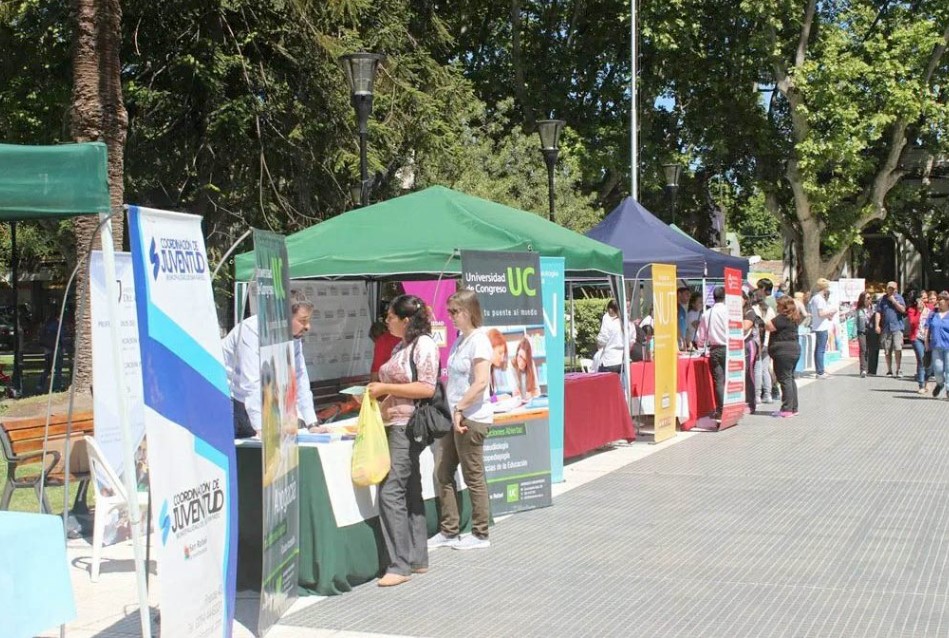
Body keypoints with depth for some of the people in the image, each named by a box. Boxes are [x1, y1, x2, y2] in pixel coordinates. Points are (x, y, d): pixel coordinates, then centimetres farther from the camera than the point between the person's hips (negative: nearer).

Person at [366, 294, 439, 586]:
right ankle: (417, 559, 18)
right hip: (394, 425, 10)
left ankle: (399, 565, -10)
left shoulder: (424, 344, -10)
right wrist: (377, 393, 8)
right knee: (410, 492, 12)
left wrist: (385, 387, -16)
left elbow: (427, 388, -17)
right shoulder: (401, 346, 17)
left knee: (391, 491, -13)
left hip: (408, 427, -10)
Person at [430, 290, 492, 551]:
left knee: (474, 477, 0)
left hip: (471, 418, -9)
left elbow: (481, 382, -21)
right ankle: (449, 531, 18)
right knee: (442, 473, 9)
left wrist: (460, 409, -19)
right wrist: (450, 410, 11)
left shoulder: (479, 341, -12)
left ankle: (480, 535, 11)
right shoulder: (460, 341, 15)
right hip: (454, 416, 9)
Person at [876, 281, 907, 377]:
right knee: (887, 351, 5)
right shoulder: (883, 299, 9)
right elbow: (878, 312, 5)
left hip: (897, 327, -2)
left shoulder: (899, 297, 7)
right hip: (886, 328, 2)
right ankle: (889, 370, 14)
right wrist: (877, 325, -4)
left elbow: (903, 310, -5)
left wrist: (894, 301, -8)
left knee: (898, 349, -11)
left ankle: (899, 370, -3)